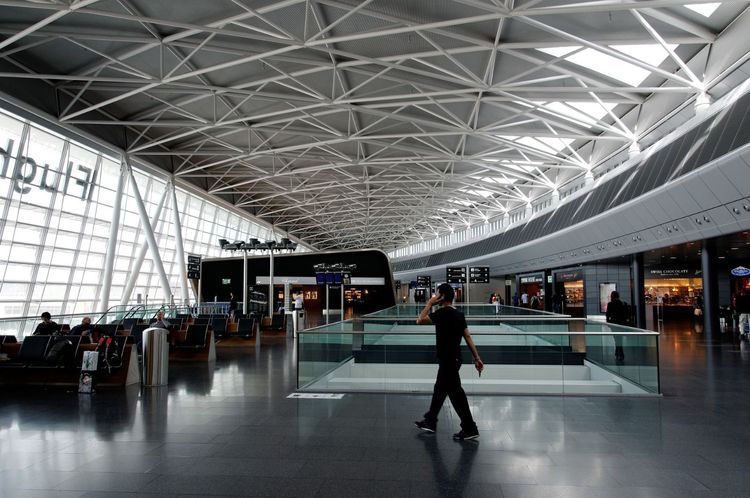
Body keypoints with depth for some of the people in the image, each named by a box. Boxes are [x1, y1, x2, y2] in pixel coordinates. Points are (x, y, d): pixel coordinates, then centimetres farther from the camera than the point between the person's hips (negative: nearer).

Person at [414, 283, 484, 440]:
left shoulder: (443, 313, -19)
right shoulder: (459, 314, 7)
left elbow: (420, 320, -18)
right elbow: (468, 337, 7)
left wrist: (430, 303, -9)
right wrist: (477, 358, 8)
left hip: (448, 360, -9)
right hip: (452, 358, 9)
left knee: (456, 393, -1)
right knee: (439, 390, 18)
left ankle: (470, 429, 7)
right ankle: (430, 421, 31)